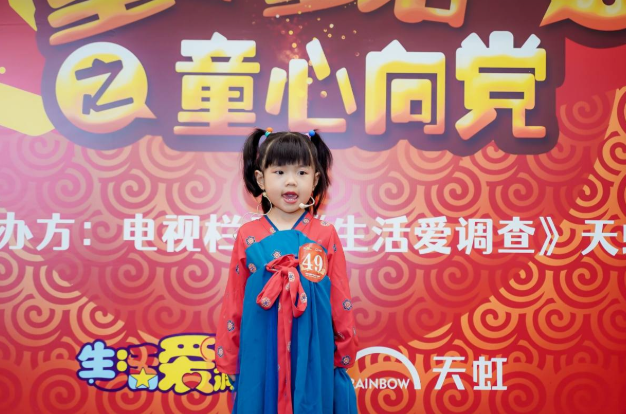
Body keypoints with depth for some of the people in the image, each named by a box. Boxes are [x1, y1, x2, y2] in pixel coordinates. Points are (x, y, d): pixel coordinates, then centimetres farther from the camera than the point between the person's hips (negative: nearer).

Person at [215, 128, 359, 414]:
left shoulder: (326, 235, -2)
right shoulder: (247, 235, -1)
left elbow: (340, 299, 3)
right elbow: (233, 300, 5)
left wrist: (345, 350, 8)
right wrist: (227, 356, 8)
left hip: (313, 351, 0)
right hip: (260, 352, 1)